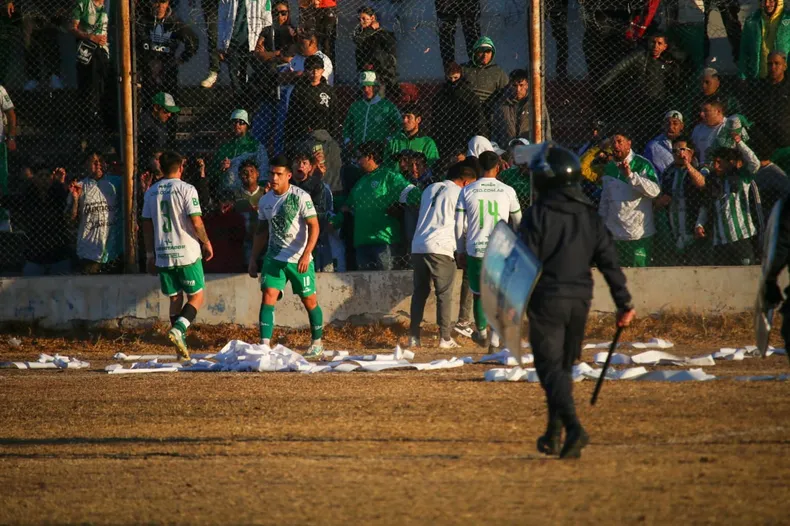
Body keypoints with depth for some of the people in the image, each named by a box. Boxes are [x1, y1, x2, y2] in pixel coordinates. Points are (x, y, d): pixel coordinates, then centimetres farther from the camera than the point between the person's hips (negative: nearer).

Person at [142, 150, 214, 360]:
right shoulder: (186, 189, -9)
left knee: (175, 299, 12)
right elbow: (196, 222, -13)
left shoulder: (151, 192, 7)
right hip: (187, 253, -5)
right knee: (197, 296, 5)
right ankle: (178, 329, -18)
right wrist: (206, 243, 3)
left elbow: (147, 226, 10)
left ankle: (181, 347, 10)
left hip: (163, 255, 5)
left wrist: (150, 254, 18)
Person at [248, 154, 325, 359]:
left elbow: (314, 226, -13)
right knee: (268, 296, -13)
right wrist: (253, 259, 14)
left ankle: (317, 342, 27)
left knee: (309, 301, 7)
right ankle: (264, 345, -19)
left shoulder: (301, 197, -11)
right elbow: (261, 231, 17)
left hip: (300, 259, -4)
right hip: (274, 257, 4)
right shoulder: (265, 201, 6)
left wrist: (305, 255, -23)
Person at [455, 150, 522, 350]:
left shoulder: (467, 191, 0)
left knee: (479, 295, 16)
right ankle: (495, 340, -1)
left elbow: (460, 225, 2)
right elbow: (518, 220, 14)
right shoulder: (507, 191, 0)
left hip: (476, 250, 0)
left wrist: (461, 251, 13)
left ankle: (482, 334, 31)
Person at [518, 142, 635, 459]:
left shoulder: (538, 214, -8)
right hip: (580, 301, 6)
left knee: (551, 366, -7)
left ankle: (574, 428, -26)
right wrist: (624, 303, 10)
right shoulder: (589, 216, 8)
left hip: (547, 299, -6)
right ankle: (554, 436, 23)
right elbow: (609, 261, 7)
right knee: (563, 366, 18)